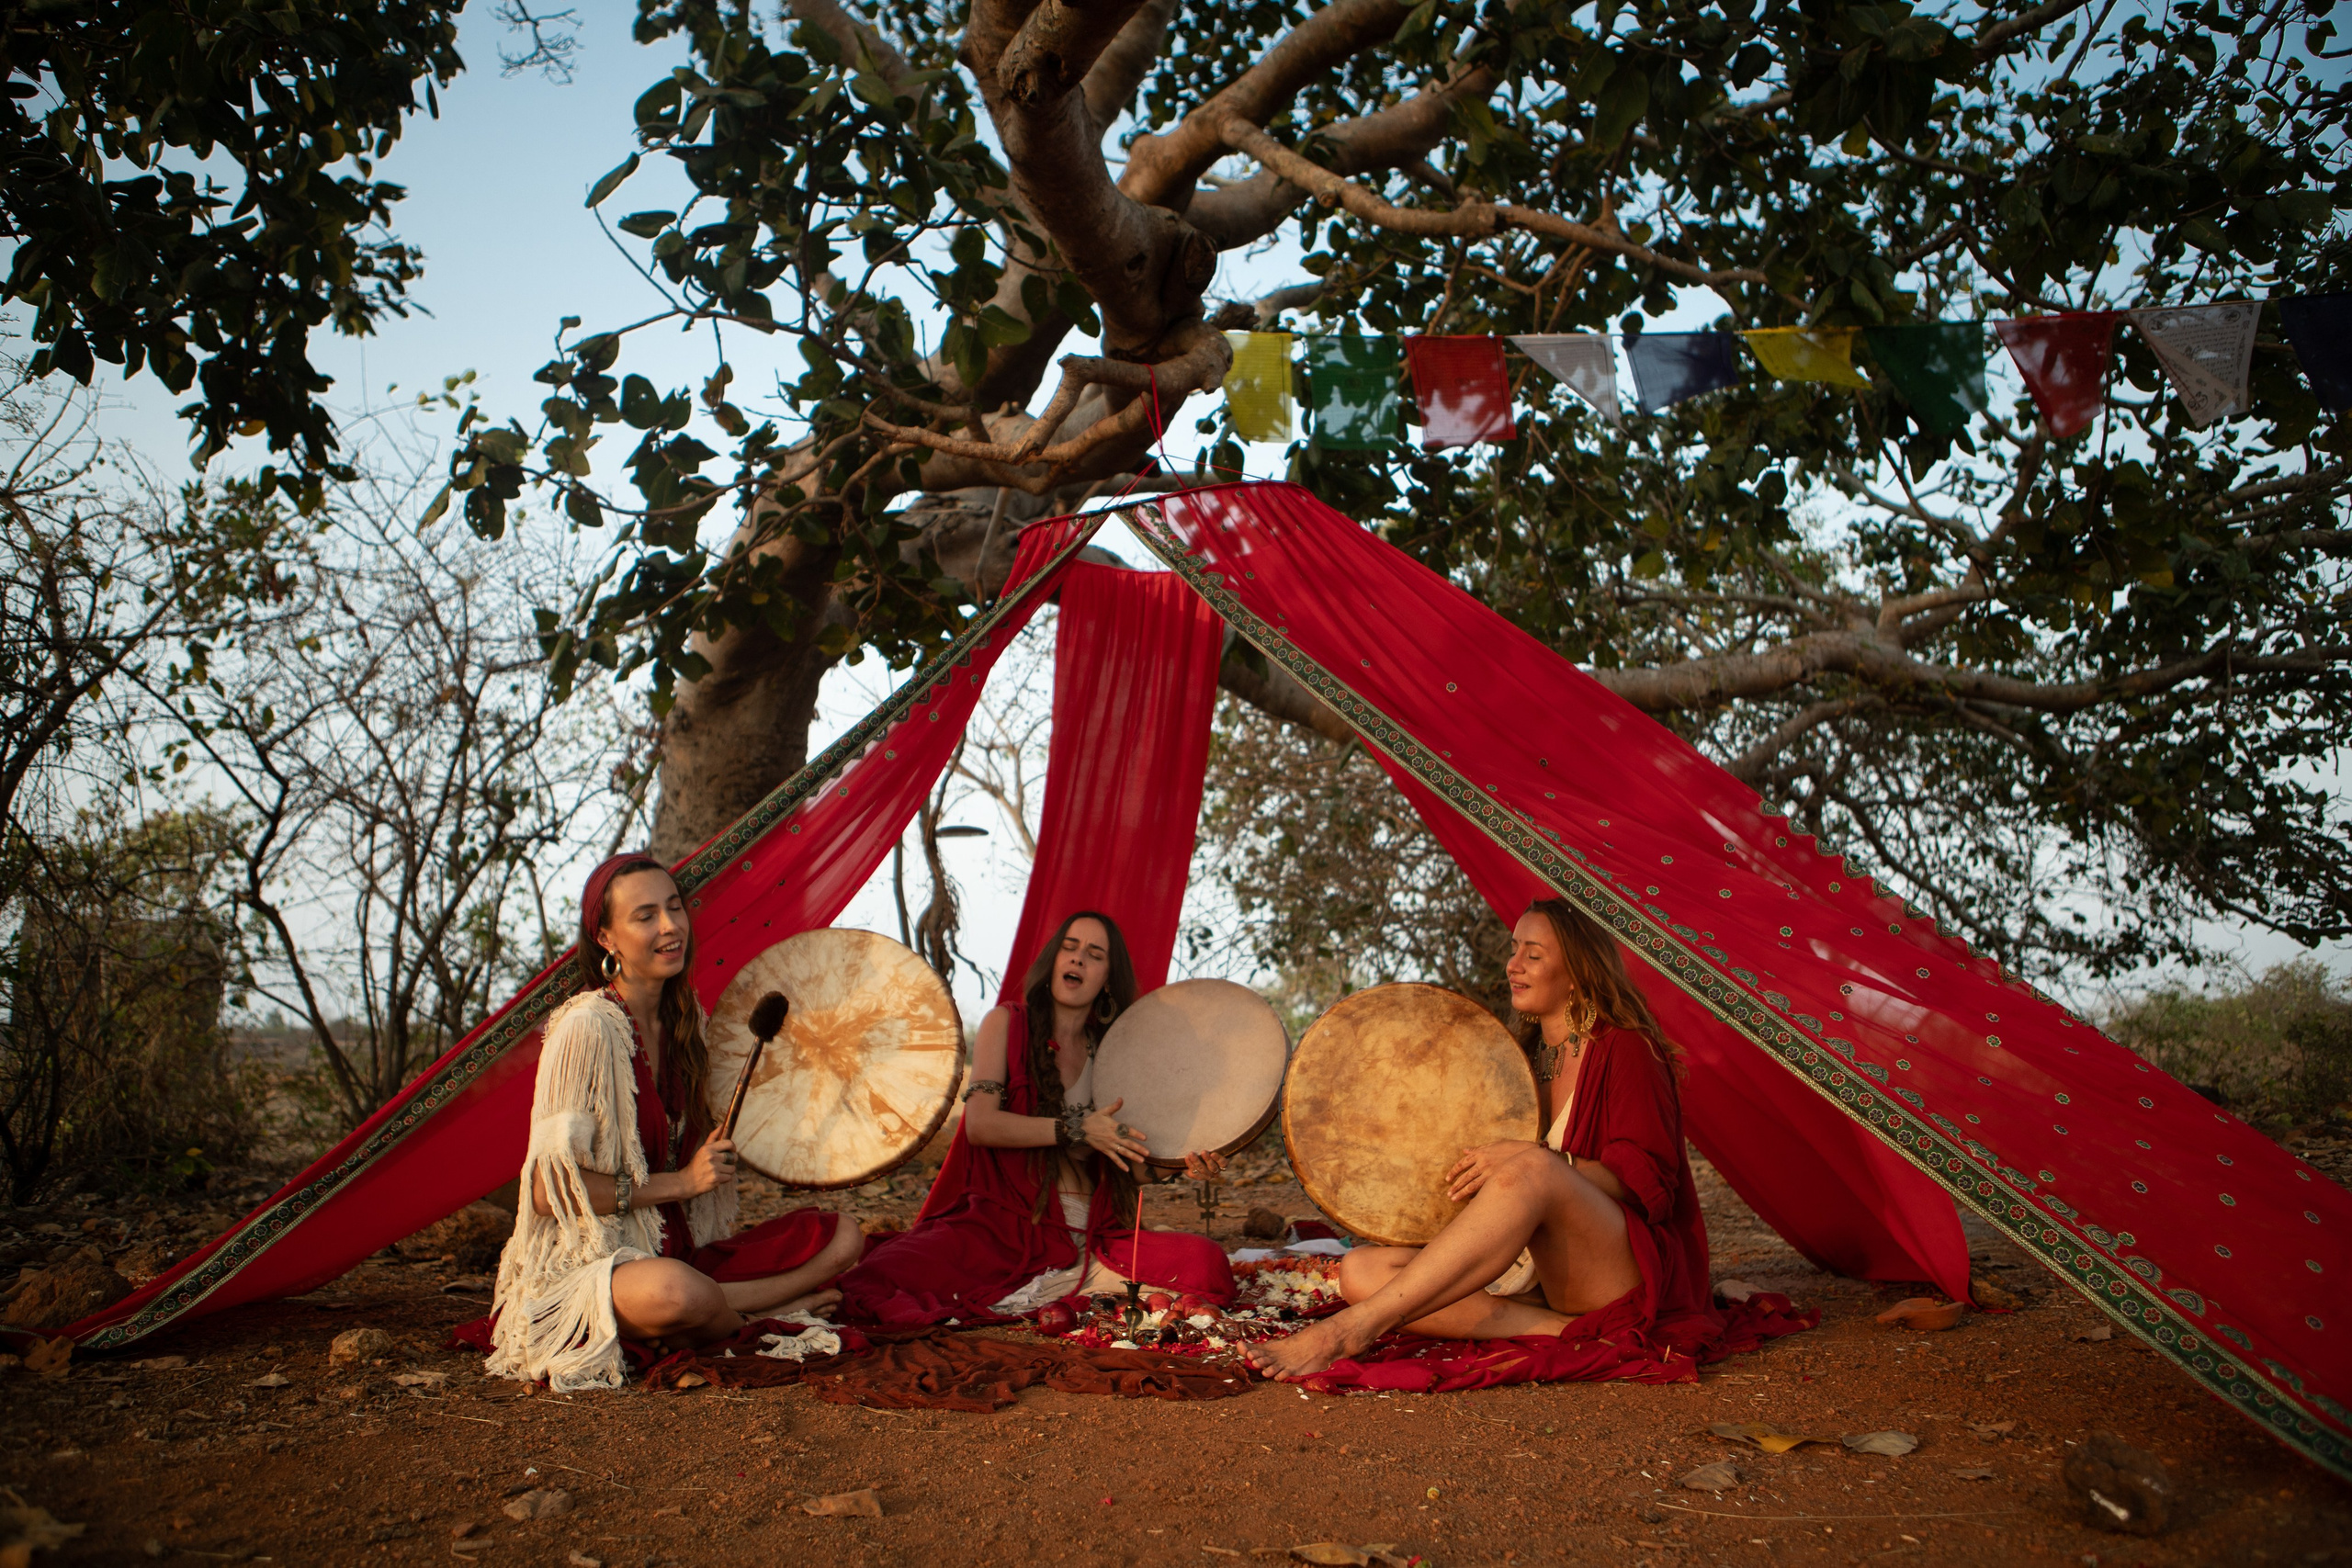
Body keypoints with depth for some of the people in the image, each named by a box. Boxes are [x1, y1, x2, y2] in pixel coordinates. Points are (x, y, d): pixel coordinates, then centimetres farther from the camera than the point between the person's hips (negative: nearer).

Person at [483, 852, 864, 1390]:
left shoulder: (685, 1016, 8)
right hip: (585, 1261, -7)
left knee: (842, 1238, -5)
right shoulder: (586, 1027, -15)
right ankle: (756, 1316, -9)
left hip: (681, 1251, 7)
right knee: (678, 1293, -40)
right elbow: (550, 1189, -18)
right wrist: (680, 1183, -16)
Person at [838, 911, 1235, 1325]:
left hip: (1091, 1236, 4)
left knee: (1206, 1261, -22)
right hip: (1001, 1226, -4)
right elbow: (980, 1124, -9)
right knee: (887, 1280, -30)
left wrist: (1182, 1163, -9)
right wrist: (1074, 1130, -18)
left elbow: (1130, 1165, 13)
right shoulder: (1007, 1024, 6)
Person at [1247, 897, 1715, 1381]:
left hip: (1630, 1275, -7)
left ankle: (1352, 1328, -41)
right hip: (1530, 1275, 7)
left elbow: (1648, 1177, -12)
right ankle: (1557, 1330, -27)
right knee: (1361, 1271, -13)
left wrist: (1538, 1159, -25)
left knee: (1532, 1170, -38)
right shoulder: (1525, 1059, 19)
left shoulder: (1624, 1049, -1)